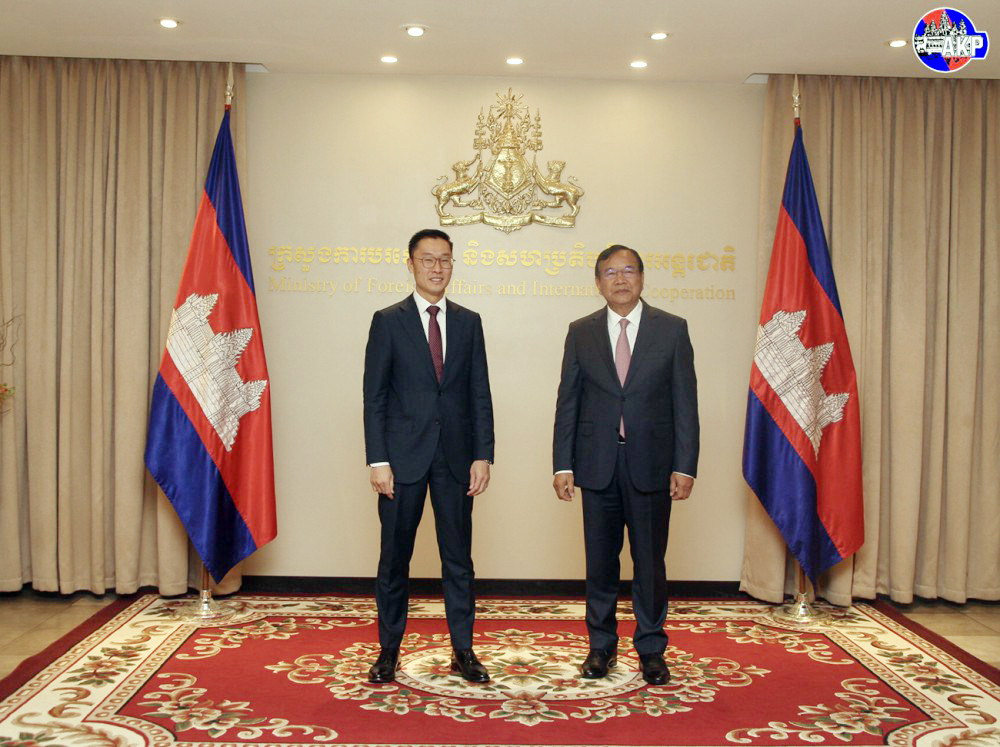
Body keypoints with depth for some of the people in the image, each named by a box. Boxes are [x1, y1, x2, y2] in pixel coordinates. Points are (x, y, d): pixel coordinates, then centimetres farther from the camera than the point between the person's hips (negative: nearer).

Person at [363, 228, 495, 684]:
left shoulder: (469, 322, 9)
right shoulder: (388, 321, 1)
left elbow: (480, 394, 7)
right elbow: (374, 396, -2)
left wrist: (483, 455, -1)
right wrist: (378, 461, -9)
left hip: (455, 456, 2)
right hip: (403, 456, -2)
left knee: (458, 557, 8)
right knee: (394, 557, 7)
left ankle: (463, 651, 18)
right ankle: (389, 651, 20)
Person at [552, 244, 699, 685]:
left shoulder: (672, 330, 2)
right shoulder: (581, 333, 6)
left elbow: (685, 402, 0)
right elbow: (568, 403, 5)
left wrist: (685, 466, -6)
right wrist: (562, 465, -1)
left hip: (651, 464, -1)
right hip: (598, 465, 1)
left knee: (649, 561, 6)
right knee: (600, 561, 9)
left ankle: (651, 650, 21)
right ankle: (601, 646, 25)